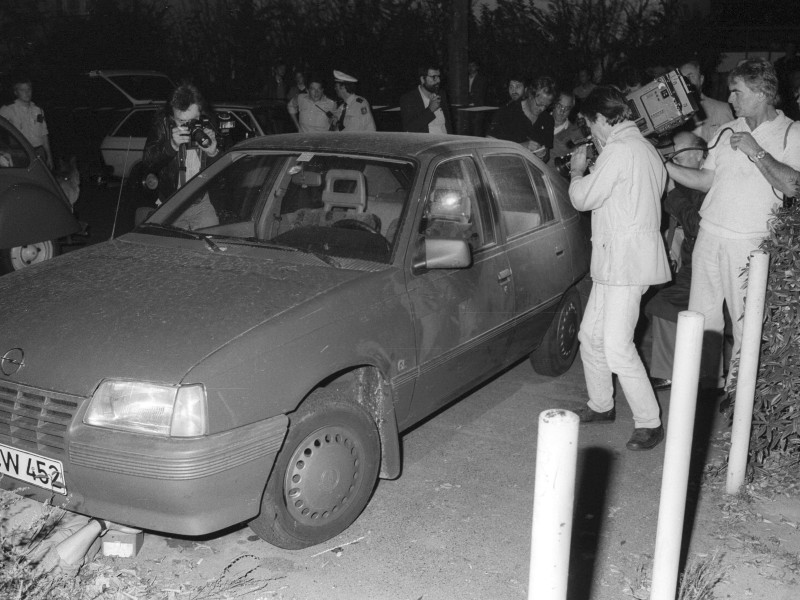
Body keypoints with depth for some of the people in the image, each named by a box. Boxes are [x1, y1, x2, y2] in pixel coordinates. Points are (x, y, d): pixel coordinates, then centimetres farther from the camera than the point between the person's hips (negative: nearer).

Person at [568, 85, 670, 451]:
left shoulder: (620, 150, -15)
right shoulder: (644, 148, 18)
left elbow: (583, 198, -13)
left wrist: (577, 171, 6)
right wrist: (590, 172, 14)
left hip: (626, 261, -11)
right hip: (615, 260, 11)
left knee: (617, 346, -10)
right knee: (591, 335, 16)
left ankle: (649, 423, -1)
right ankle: (600, 406, 29)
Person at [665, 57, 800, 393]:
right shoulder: (728, 132, 12)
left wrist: (756, 152, -18)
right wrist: (662, 165, 7)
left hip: (750, 243, -5)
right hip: (710, 235, 5)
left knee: (746, 322, 0)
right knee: (701, 315, 9)